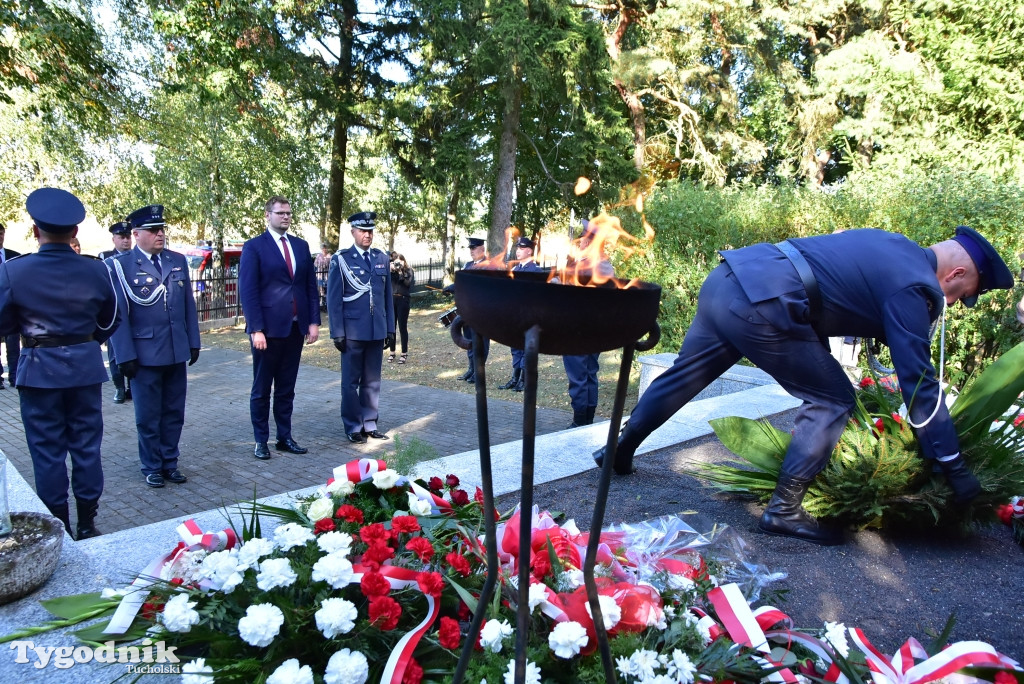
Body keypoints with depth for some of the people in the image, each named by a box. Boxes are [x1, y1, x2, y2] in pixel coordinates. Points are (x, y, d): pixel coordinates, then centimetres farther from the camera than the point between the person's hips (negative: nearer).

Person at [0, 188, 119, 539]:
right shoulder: (96, 271, -4)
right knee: (86, 445, 10)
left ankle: (58, 528, 17)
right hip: (86, 366, 2)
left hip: (39, 368, -2)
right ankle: (87, 523, 18)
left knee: (48, 450, 9)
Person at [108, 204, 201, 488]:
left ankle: (169, 462, 26)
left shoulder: (178, 261, 8)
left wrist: (193, 342, 8)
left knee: (174, 413, 12)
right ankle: (152, 467, 22)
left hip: (177, 352, 4)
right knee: (148, 416, 8)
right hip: (145, 354, -4)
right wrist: (125, 356, -11)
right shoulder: (119, 265, -6)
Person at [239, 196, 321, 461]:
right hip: (268, 329, -4)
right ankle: (261, 441, 18)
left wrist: (313, 321, 3)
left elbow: (311, 286, 11)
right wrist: (256, 329, -15)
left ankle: (285, 438, 21)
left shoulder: (301, 246, 11)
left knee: (286, 389, 12)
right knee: (261, 390, 8)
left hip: (295, 328, 5)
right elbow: (248, 291, -9)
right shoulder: (254, 247, -4)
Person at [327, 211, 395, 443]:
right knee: (351, 381, 5)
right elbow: (333, 299, -3)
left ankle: (369, 424, 19)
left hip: (377, 331, 4)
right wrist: (338, 333, -8)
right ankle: (353, 427, 14)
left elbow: (388, 296, 12)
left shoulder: (381, 258, 10)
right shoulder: (341, 259, -2)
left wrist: (390, 328, 9)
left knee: (372, 381, 10)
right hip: (353, 331, -4)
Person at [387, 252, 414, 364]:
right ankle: (392, 352, 16)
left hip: (403, 300, -3)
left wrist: (400, 271, -16)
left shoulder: (409, 271, 3)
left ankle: (404, 353, 6)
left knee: (402, 327, -2)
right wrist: (390, 270, -15)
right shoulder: (391, 270, 9)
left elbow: (408, 283, -12)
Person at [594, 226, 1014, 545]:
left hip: (726, 278, 9)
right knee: (832, 400, 5)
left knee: (682, 376, 23)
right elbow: (919, 381, -1)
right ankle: (784, 510, 8)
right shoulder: (913, 286, 0)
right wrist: (954, 469, 7)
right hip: (760, 307, -9)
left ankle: (620, 450, 37)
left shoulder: (891, 248, 25)